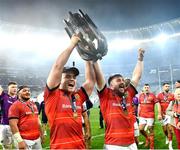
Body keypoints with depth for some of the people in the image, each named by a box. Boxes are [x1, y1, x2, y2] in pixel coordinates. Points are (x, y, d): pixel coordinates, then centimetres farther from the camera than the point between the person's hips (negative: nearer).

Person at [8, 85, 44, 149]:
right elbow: (13, 124, -15)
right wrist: (19, 141, -20)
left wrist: (41, 134, 22)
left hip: (37, 139, 7)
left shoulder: (33, 104, 15)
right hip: (25, 140, -7)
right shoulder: (16, 105, -9)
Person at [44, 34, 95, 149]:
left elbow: (91, 81, 14)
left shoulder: (78, 97, 9)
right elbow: (58, 67, -14)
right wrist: (72, 44, -8)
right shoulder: (53, 95, -5)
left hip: (80, 146, 6)